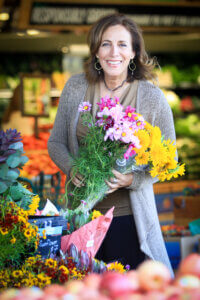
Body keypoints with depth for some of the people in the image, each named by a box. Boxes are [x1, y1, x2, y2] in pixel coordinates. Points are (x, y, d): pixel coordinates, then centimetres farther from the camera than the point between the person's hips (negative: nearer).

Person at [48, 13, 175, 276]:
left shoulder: (152, 97, -7)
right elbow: (56, 142, 9)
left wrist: (133, 179, -18)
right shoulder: (76, 87, 0)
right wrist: (72, 168, -13)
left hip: (128, 215, -2)